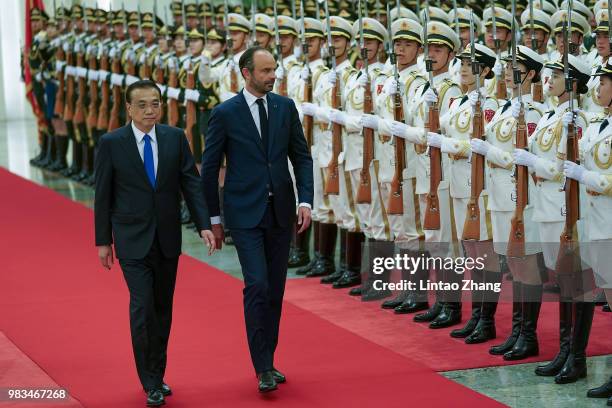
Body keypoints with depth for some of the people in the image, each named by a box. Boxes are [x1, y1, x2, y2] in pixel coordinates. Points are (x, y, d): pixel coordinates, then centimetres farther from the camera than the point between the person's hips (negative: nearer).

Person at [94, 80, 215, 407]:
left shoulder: (175, 138, 0)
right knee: (142, 306, -11)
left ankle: (157, 374, 25)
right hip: (133, 240, -3)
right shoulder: (111, 143, -6)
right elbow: (103, 195, -2)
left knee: (163, 308, 11)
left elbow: (191, 183, 0)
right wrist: (103, 241, -1)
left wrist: (204, 225, -10)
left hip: (167, 238, 3)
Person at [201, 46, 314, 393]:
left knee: (276, 289, 9)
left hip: (281, 210, 4)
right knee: (257, 285, -13)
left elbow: (302, 156, 8)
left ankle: (268, 361, 21)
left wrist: (305, 201, -5)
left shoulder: (285, 107, 5)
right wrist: (213, 218, 0)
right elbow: (210, 169, 0)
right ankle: (264, 368, -8)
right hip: (245, 214, -4)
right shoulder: (225, 114, -6)